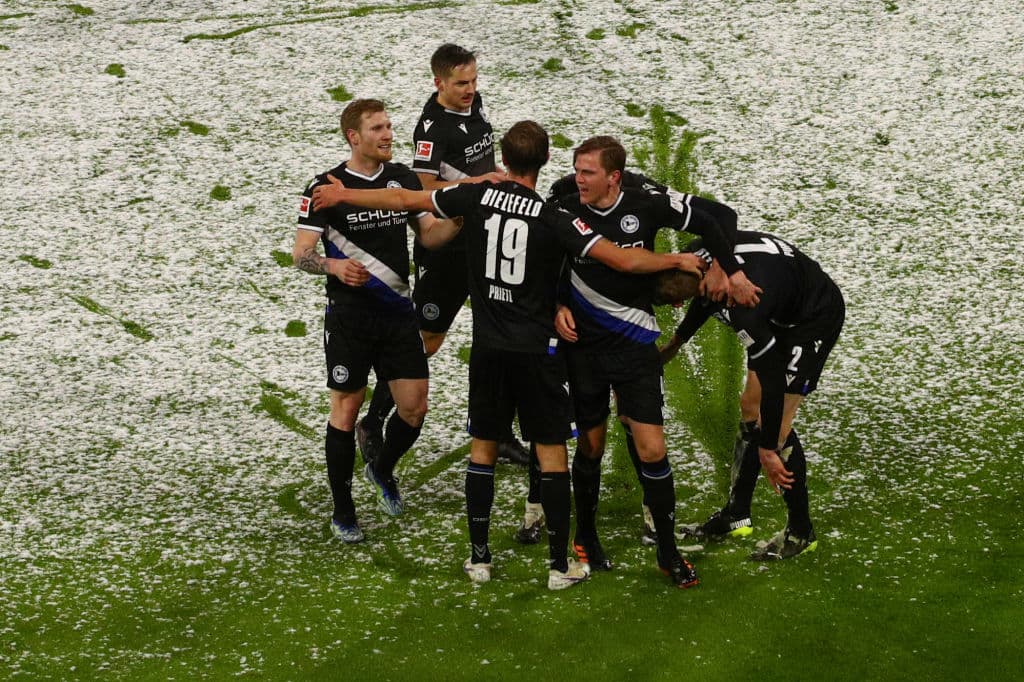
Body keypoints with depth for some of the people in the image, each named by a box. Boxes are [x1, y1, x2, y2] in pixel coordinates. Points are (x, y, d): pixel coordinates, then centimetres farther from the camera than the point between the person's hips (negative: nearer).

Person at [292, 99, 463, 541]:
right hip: (349, 318, -4)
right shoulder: (326, 188, -10)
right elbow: (301, 255, -13)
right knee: (346, 409, 1)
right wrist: (334, 266, -33)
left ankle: (383, 470, 33)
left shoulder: (403, 178, 6)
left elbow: (429, 235, 11)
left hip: (398, 314, 4)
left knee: (415, 406, 2)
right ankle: (342, 511, 14)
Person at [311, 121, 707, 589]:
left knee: (483, 446, 14)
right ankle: (559, 564, 6)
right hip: (537, 352, -3)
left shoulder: (476, 197, -4)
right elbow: (623, 260, -19)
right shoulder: (554, 219, -14)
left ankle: (479, 558, 16)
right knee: (551, 450, 4)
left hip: (488, 349, 3)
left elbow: (404, 200, 6)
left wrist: (344, 195, 21)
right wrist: (677, 260, -3)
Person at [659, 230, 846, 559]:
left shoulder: (741, 308, -39)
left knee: (777, 427, -10)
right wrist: (677, 340, 24)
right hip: (783, 316, 9)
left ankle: (801, 532, 5)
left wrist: (767, 449, -23)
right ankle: (736, 516, 23)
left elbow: (772, 380, -31)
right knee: (750, 406, 12)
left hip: (816, 319, -9)